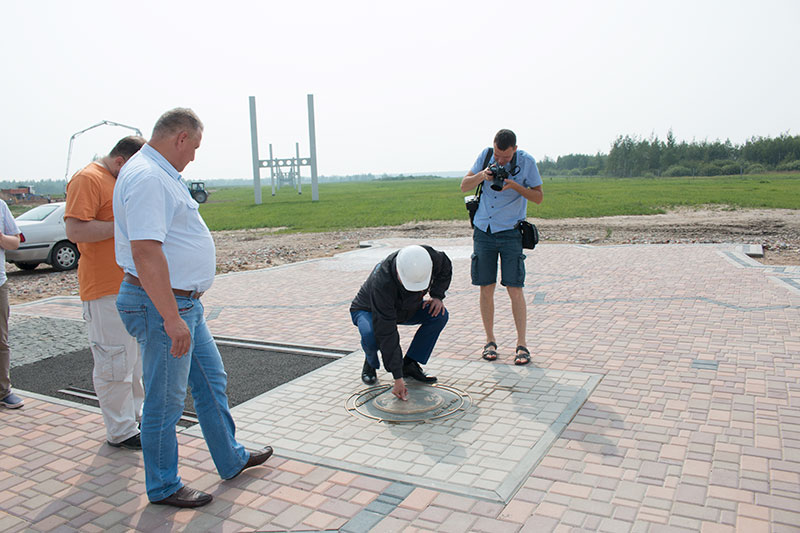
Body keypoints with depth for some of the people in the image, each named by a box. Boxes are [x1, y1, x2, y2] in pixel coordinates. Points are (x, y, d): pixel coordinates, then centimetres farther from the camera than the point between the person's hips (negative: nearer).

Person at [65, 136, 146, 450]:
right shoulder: (88, 179, -11)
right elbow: (76, 231, -21)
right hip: (105, 289, -9)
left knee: (137, 356, 17)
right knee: (115, 361, -2)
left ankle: (136, 414, 31)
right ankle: (120, 432, 9)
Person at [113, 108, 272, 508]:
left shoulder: (160, 174, 14)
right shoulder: (148, 178, -20)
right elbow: (145, 252, -29)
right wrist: (171, 318, -28)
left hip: (183, 302, 11)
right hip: (163, 306, -11)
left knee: (211, 381, 19)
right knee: (165, 401, 5)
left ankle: (231, 459, 35)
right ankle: (163, 487, 23)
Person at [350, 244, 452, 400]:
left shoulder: (431, 257, -30)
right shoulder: (381, 283, -43)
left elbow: (445, 268, -1)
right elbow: (387, 334, -40)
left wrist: (437, 296, -15)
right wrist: (398, 377, -39)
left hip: (405, 308, 5)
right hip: (368, 311, -5)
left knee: (440, 315, -18)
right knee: (370, 335, -37)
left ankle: (410, 364, -5)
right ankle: (371, 364, -1)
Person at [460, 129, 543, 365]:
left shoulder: (526, 161, -6)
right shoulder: (486, 155, 1)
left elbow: (538, 197, -3)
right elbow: (464, 186, 3)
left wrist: (515, 186, -20)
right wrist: (481, 175, -16)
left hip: (510, 232, -2)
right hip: (483, 230, 3)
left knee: (514, 289, -6)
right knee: (486, 288, 4)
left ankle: (521, 343, 5)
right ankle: (490, 340, 17)